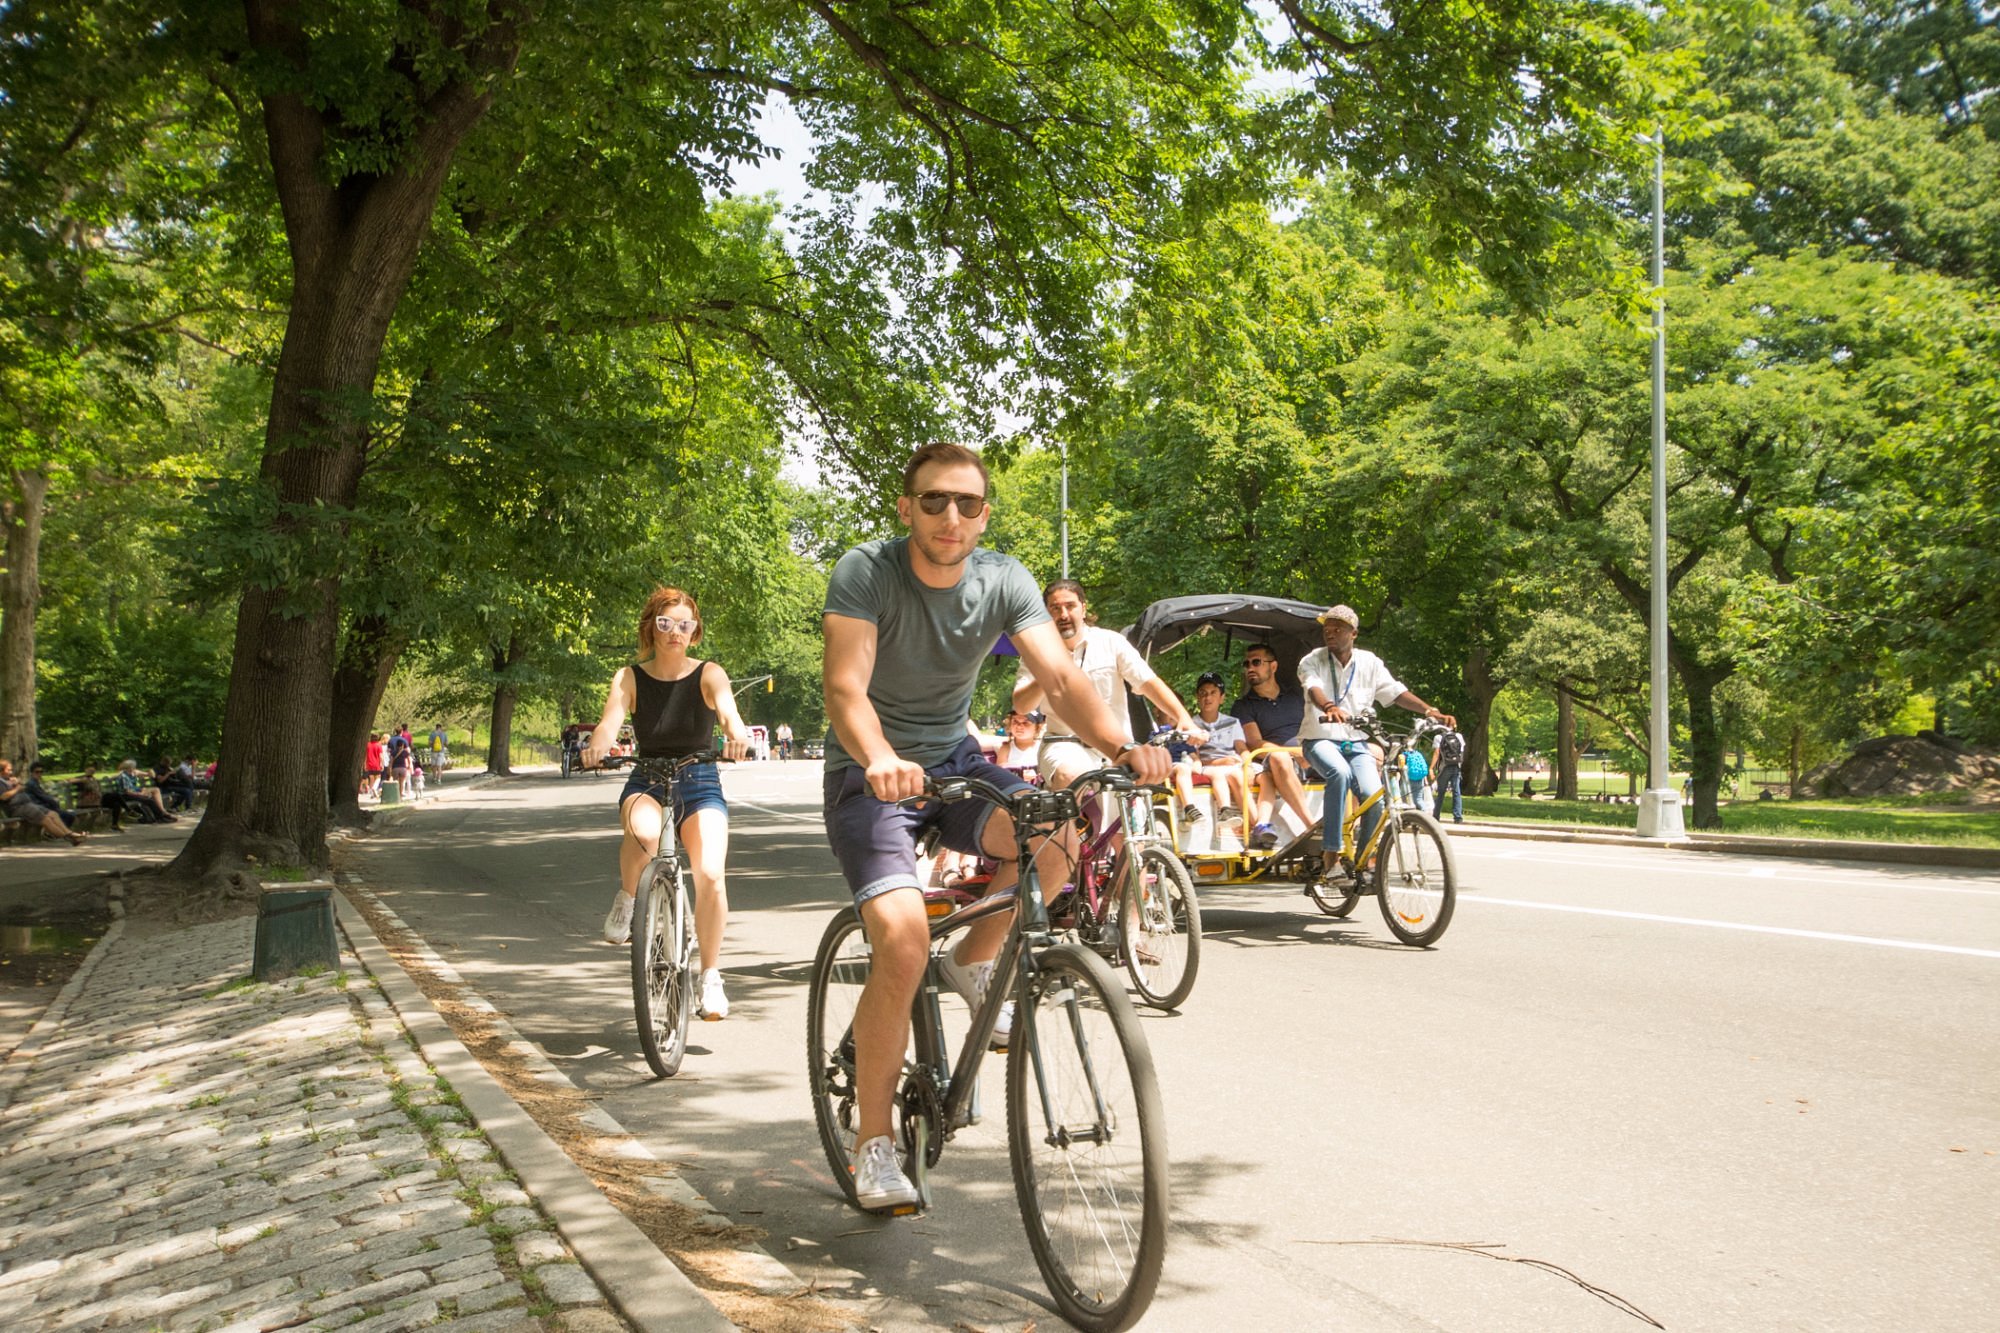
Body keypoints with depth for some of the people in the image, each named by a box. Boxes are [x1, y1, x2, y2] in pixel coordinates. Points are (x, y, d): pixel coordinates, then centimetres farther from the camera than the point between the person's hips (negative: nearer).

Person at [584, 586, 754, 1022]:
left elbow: (725, 702, -26)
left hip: (699, 785, 0)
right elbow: (612, 716, -20)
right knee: (643, 832, -37)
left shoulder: (707, 674, -4)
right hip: (647, 783, 0)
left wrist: (735, 730, -50)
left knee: (710, 874, -22)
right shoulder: (630, 678, -1)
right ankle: (627, 899, -5)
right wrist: (598, 745, -44)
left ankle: (710, 978, -5)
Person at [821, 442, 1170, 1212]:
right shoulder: (865, 572, -18)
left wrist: (1123, 746, -38)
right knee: (904, 941, -23)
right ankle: (872, 1143, -5)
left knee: (1056, 835, -26)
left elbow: (1060, 676, -19)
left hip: (953, 759, 4)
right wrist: (882, 761, -51)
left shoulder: (1004, 581, -8)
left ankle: (976, 963, 3)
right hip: (870, 773, -4)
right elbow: (845, 689, -30)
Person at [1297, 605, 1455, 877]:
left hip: (1356, 743, 3)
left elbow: (1396, 691, -2)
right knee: (1340, 773, -36)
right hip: (1321, 739, -3)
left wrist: (1430, 711, -18)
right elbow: (1314, 689, -22)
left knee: (1374, 797, -20)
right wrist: (1330, 707, -45)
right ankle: (1330, 852, -29)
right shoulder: (1312, 661, -1)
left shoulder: (1369, 662, 7)